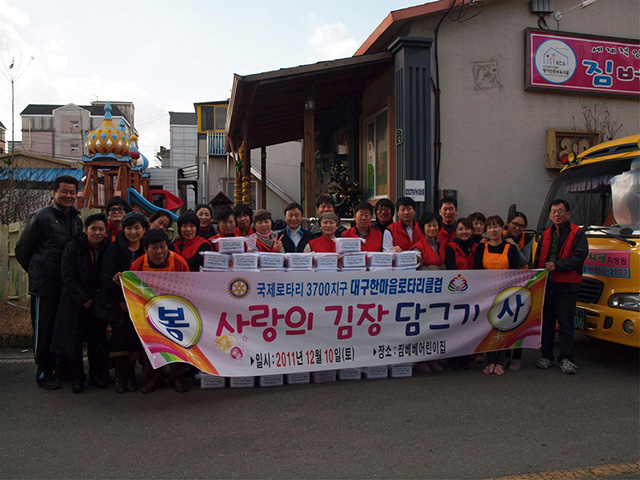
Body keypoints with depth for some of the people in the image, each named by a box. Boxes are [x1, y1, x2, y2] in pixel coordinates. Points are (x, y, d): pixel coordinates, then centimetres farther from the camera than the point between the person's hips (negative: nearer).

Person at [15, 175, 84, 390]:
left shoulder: (76, 220, 10)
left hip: (68, 285, 6)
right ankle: (44, 372, 16)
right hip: (44, 285, -6)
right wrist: (35, 272, 6)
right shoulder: (40, 217, -8)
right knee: (43, 330, 3)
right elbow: (22, 249, -2)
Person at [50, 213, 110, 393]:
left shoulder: (108, 249, 0)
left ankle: (97, 376, 17)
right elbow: (68, 277, -9)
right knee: (74, 341, 1)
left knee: (98, 340, 3)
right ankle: (77, 378, 15)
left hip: (98, 302, 2)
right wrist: (84, 300, -12)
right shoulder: (73, 247, -5)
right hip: (75, 302, -1)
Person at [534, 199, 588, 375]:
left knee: (565, 323, -3)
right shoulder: (546, 234, 17)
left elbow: (579, 257, -11)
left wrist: (557, 265, -21)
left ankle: (566, 358, 6)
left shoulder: (577, 233, 0)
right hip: (546, 284, 5)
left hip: (566, 286, -5)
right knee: (546, 322, 8)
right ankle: (546, 356, 18)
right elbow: (538, 258, 19)